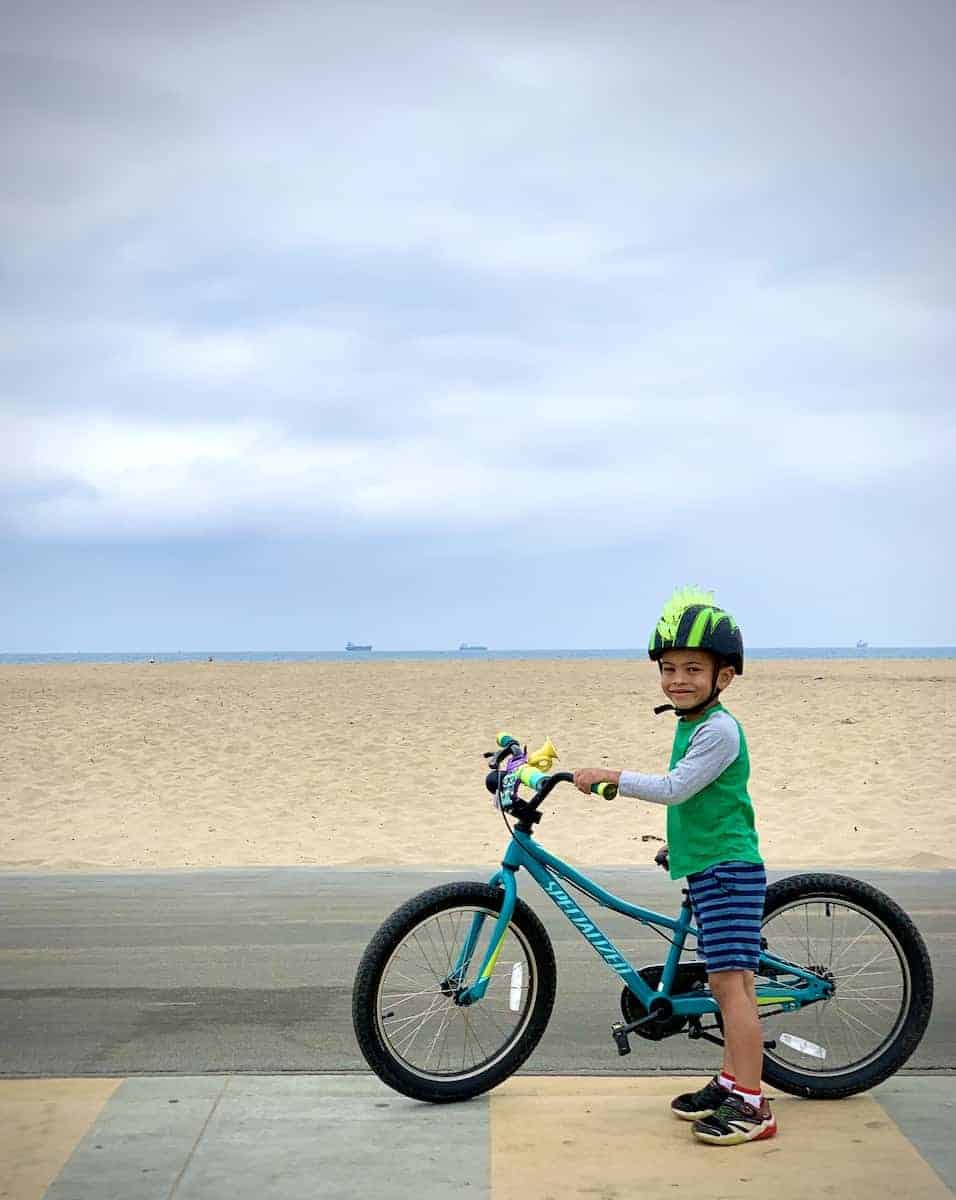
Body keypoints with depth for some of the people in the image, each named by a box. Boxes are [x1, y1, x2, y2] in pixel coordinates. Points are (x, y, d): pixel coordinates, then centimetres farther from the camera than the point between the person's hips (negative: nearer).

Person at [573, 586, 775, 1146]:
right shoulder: (691, 724, 16)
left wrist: (610, 775, -16)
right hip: (707, 867, 10)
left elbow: (674, 788, -21)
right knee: (727, 980, 15)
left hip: (730, 869, -10)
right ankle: (731, 1082, 25)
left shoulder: (719, 728, -15)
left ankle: (751, 1105, -10)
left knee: (731, 979, -12)